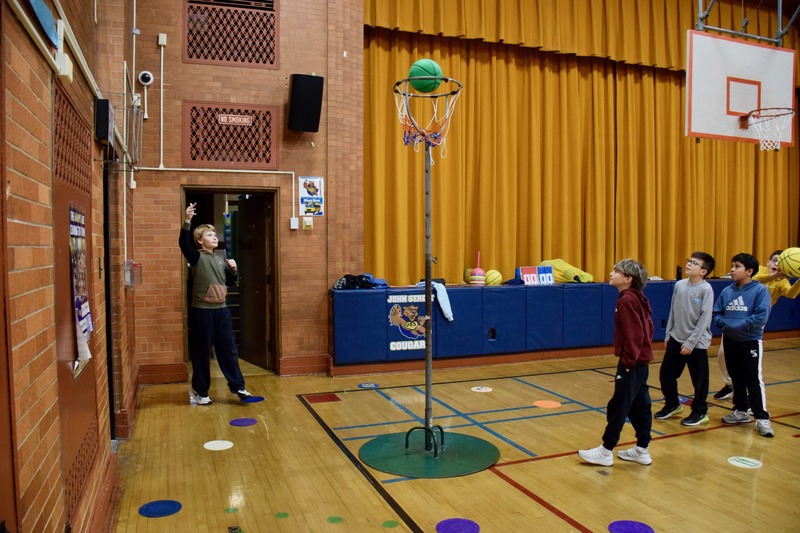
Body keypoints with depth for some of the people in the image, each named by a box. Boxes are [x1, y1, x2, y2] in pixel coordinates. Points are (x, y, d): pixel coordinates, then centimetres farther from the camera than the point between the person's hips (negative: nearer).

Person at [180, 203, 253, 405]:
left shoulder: (221, 259, 13)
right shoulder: (197, 257, -6)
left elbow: (229, 282, 20)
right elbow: (183, 243, -25)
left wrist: (233, 270, 0)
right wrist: (187, 221, -35)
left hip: (221, 310, 6)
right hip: (202, 311, -5)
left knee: (228, 350, 9)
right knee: (201, 352, 4)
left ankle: (238, 386, 17)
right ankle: (200, 391, 17)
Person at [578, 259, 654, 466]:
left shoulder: (626, 300, -17)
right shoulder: (637, 298, 11)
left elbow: (634, 335, -22)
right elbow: (646, 328, 16)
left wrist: (627, 362, -17)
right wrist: (632, 359, 17)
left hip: (632, 363, -10)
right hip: (641, 361, 10)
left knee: (618, 406, -1)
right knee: (639, 405, 14)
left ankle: (606, 451, 8)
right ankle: (642, 450, 22)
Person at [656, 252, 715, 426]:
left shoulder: (706, 289, -13)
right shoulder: (679, 285, 3)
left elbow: (705, 318, -15)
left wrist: (691, 342, -16)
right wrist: (668, 334, 10)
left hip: (697, 343, -5)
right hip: (676, 340, 6)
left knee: (699, 380, 6)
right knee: (666, 374, 11)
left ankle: (700, 412, 25)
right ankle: (672, 405, 32)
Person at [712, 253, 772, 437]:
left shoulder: (760, 290, -12)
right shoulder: (726, 291, 2)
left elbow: (761, 317, -20)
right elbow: (716, 314, 5)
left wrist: (736, 325, -20)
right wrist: (724, 323, -16)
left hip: (750, 342, -5)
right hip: (730, 341, 5)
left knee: (754, 380, -4)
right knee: (736, 377, 15)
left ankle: (762, 418, 4)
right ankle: (741, 411, 29)